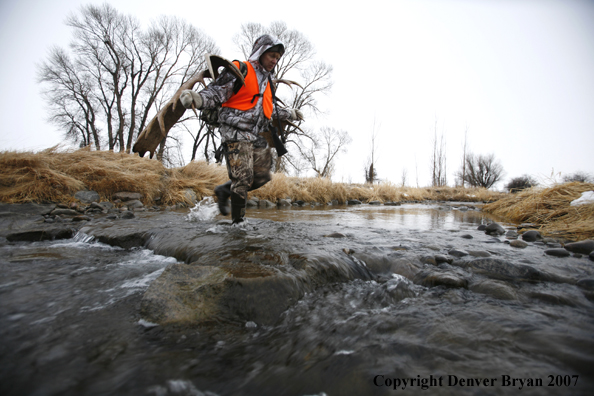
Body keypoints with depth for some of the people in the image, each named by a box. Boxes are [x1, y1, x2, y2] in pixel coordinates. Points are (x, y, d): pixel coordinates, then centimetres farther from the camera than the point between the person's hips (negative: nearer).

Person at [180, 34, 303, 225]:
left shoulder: (266, 80, 23)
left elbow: (270, 108, 36)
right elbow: (215, 93, -12)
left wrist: (290, 114, 46)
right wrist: (196, 98, -32)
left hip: (257, 136, 9)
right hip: (236, 134, -8)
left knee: (263, 177, 7)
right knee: (243, 178, -12)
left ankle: (224, 191, 24)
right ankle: (238, 222, 1)